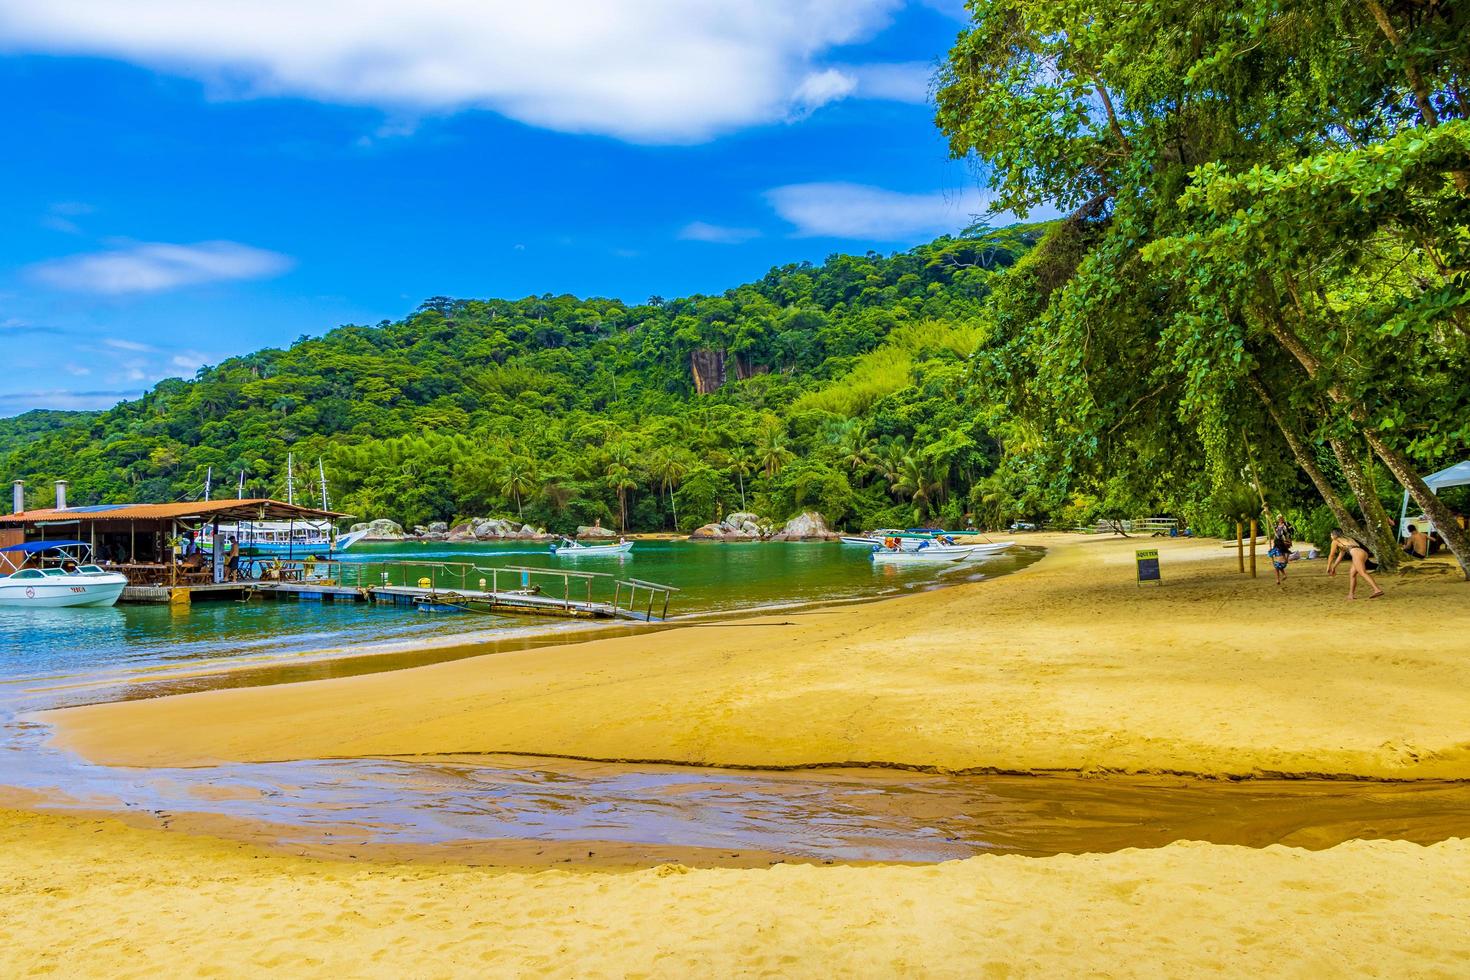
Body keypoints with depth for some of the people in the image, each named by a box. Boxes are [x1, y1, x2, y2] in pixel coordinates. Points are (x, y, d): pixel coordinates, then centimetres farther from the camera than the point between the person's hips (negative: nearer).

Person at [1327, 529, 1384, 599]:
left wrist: (1328, 567, 27)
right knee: (1352, 573, 16)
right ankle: (1351, 594, 11)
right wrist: (1334, 567, 49)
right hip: (1363, 553, 9)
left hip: (1357, 554, -9)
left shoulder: (1335, 541, 15)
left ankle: (1377, 590, -41)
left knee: (1363, 573, -23)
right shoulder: (1345, 540, 38)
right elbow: (1340, 555, 44)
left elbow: (1331, 555, 18)